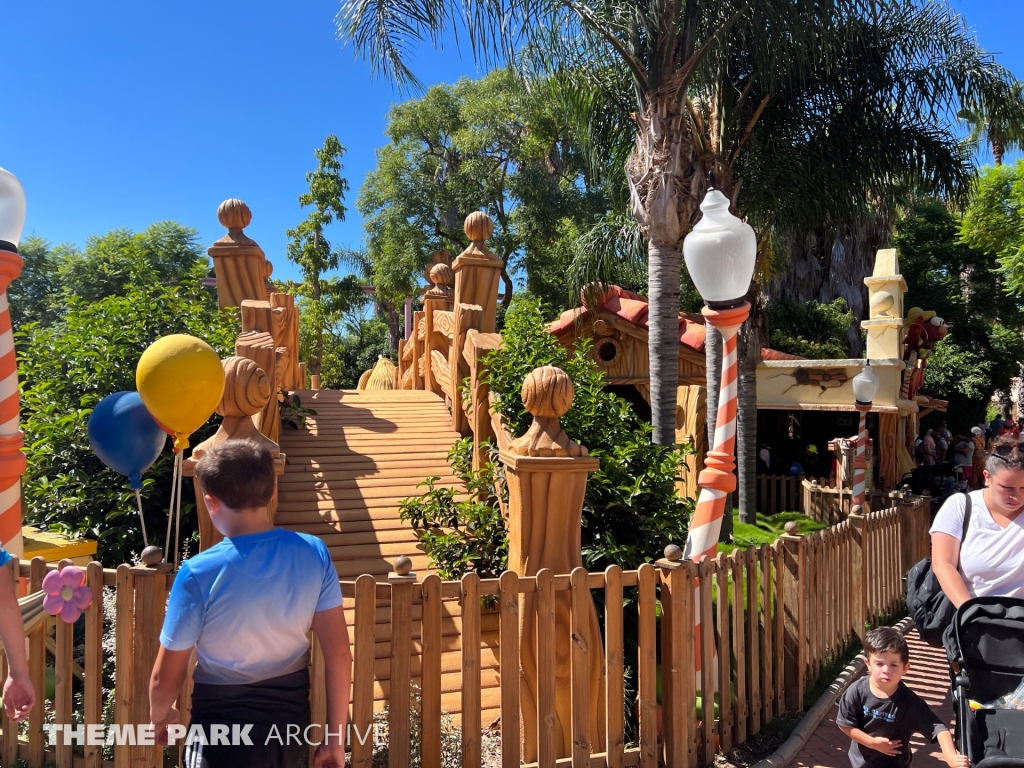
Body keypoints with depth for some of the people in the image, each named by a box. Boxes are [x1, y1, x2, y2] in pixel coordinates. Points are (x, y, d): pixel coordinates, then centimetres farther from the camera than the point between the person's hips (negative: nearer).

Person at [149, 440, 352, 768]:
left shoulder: (199, 574, -23)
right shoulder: (314, 553, -14)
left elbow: (165, 678, -12)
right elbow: (339, 653, -11)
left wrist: (160, 715, 11)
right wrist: (336, 738, 0)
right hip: (292, 722, 5)